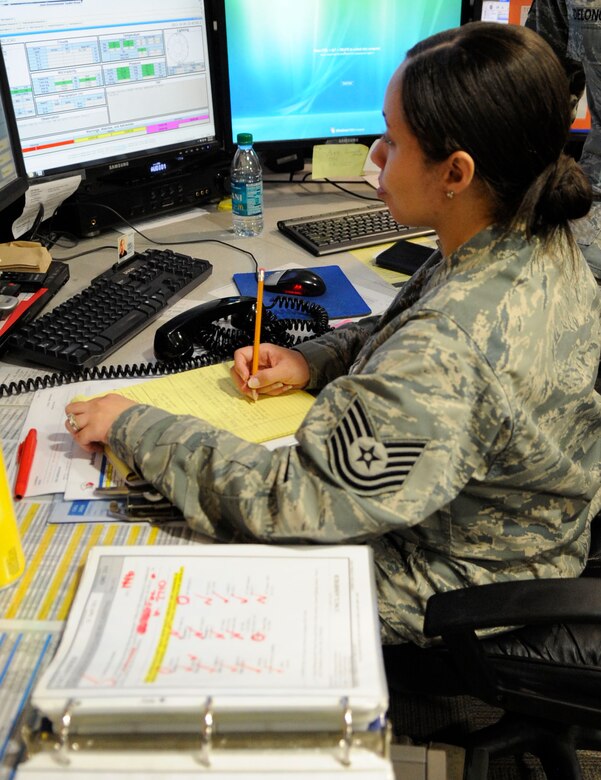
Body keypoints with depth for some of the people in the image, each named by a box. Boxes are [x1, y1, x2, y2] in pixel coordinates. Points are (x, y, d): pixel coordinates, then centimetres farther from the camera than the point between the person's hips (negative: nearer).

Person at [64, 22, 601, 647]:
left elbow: (294, 500, -34)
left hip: (443, 589, -8)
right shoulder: (539, 242, -9)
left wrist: (135, 429, -24)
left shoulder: (451, 350, -40)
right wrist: (312, 361, -6)